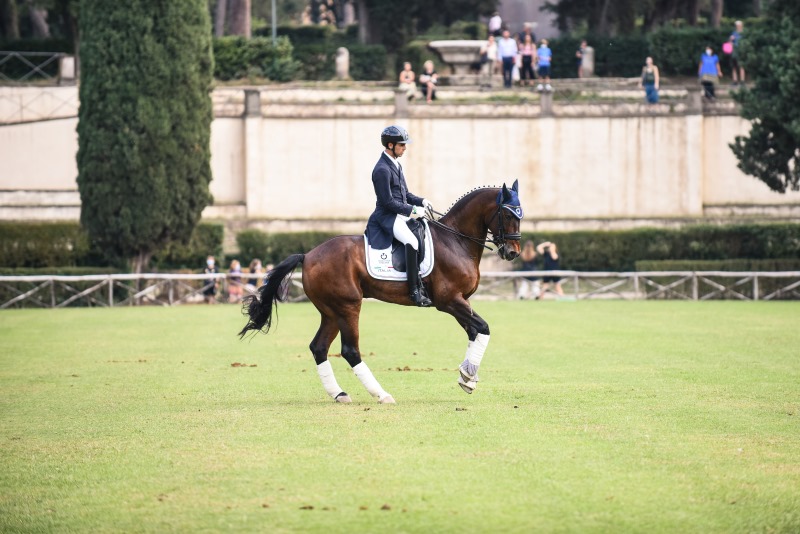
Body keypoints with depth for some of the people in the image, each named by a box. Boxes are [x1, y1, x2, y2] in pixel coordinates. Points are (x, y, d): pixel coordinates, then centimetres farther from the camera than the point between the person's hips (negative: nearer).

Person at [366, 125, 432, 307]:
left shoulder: (396, 164, 15)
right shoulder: (382, 169, -16)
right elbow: (388, 201, -19)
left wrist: (420, 201, 6)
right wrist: (412, 210, -19)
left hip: (401, 215, 10)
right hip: (387, 216, -10)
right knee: (412, 241, -31)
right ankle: (415, 291, -30)